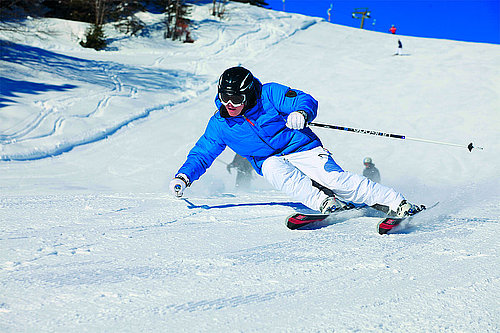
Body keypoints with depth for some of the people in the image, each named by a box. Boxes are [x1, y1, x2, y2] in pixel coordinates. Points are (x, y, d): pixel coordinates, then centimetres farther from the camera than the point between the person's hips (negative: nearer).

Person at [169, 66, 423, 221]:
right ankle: (322, 202, -42)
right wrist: (183, 177, -11)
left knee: (333, 179, -24)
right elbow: (201, 154, 5)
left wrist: (301, 113, -37)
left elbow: (307, 100, -14)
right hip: (271, 162, 4)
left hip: (302, 148, -3)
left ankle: (397, 204, -21)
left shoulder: (269, 94, -13)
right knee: (274, 170, -33)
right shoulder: (219, 124, -3)